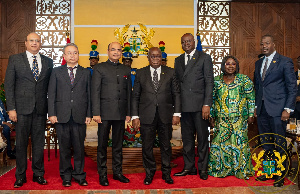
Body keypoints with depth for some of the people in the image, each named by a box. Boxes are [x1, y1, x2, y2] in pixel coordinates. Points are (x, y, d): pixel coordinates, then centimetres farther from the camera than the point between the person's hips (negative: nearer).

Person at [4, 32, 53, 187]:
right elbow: (9, 85, 1)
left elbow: (50, 86, 11)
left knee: (39, 142, 8)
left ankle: (38, 174, 20)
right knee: (21, 142, 5)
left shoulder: (48, 62, 11)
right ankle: (20, 176, 17)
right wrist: (11, 108, -7)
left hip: (41, 108, 2)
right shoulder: (15, 59, 5)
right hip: (22, 108, -2)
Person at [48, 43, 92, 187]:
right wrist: (52, 114, -3)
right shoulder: (56, 72, 9)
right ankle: (66, 176, 20)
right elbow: (51, 94, 5)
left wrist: (89, 114, 0)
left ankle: (79, 175, 17)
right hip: (62, 115, 0)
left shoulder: (85, 73, 10)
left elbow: (89, 94, 7)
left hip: (80, 115, 0)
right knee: (64, 147, 7)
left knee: (79, 146, 4)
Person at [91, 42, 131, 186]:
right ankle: (102, 174, 14)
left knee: (118, 144, 11)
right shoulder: (99, 68, 2)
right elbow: (95, 91, -3)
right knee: (102, 144, 3)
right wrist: (96, 113, -10)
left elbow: (128, 92, 14)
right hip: (105, 112, -3)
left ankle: (117, 172, 23)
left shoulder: (126, 70, 13)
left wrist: (128, 113, 8)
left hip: (120, 113, 4)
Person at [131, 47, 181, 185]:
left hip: (165, 116, 0)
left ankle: (166, 173, 26)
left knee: (166, 145, 10)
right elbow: (135, 96, 5)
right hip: (147, 116, 0)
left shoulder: (170, 72, 6)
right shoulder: (140, 73, 6)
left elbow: (176, 94, 6)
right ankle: (149, 173, 25)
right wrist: (135, 116, -2)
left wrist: (176, 113, -2)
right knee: (147, 146, 7)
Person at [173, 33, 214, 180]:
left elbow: (209, 82, -4)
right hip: (184, 105, 5)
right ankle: (189, 167, 22)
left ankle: (203, 168, 15)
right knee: (187, 138, 11)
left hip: (199, 104, -4)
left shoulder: (204, 58, 1)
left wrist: (207, 104, -12)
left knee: (202, 137, 3)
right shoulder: (178, 60, 16)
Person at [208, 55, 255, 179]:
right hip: (222, 119, 2)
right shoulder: (216, 81, 8)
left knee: (239, 141, -1)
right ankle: (221, 168, 15)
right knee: (220, 141, 0)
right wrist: (212, 116, 10)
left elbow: (251, 98, 2)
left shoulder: (244, 79, 2)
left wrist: (251, 115, -2)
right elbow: (213, 99, 13)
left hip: (239, 118, -2)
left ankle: (241, 170, 13)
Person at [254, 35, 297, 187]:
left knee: (280, 144, 2)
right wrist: (256, 106, 13)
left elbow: (292, 87, -6)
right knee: (265, 144, 12)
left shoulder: (285, 62, -3)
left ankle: (280, 175, 14)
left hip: (277, 110, -6)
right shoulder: (258, 63, 15)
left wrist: (288, 109, -12)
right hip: (262, 110, 6)